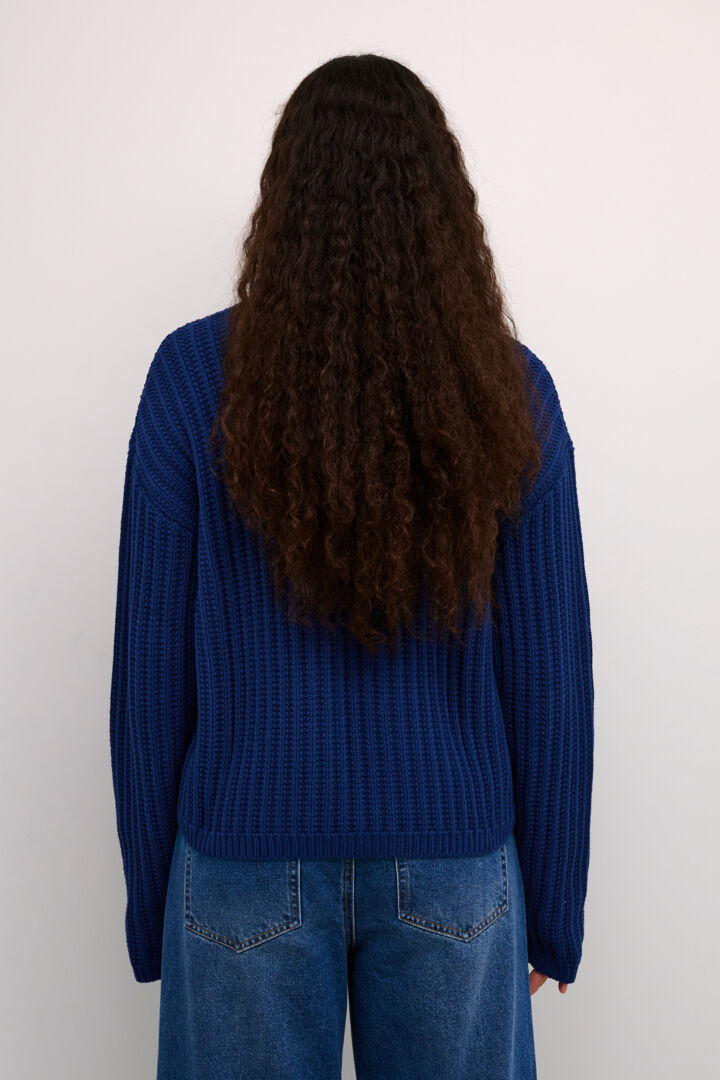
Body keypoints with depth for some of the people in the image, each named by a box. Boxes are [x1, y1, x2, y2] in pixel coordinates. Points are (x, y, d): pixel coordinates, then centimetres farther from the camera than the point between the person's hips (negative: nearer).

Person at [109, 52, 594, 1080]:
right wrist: (552, 912, 8)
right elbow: (550, 681, -3)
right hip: (455, 869, 2)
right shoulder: (510, 389, -7)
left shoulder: (195, 375, -10)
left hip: (251, 870, -1)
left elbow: (150, 666, -7)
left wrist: (150, 899, 6)